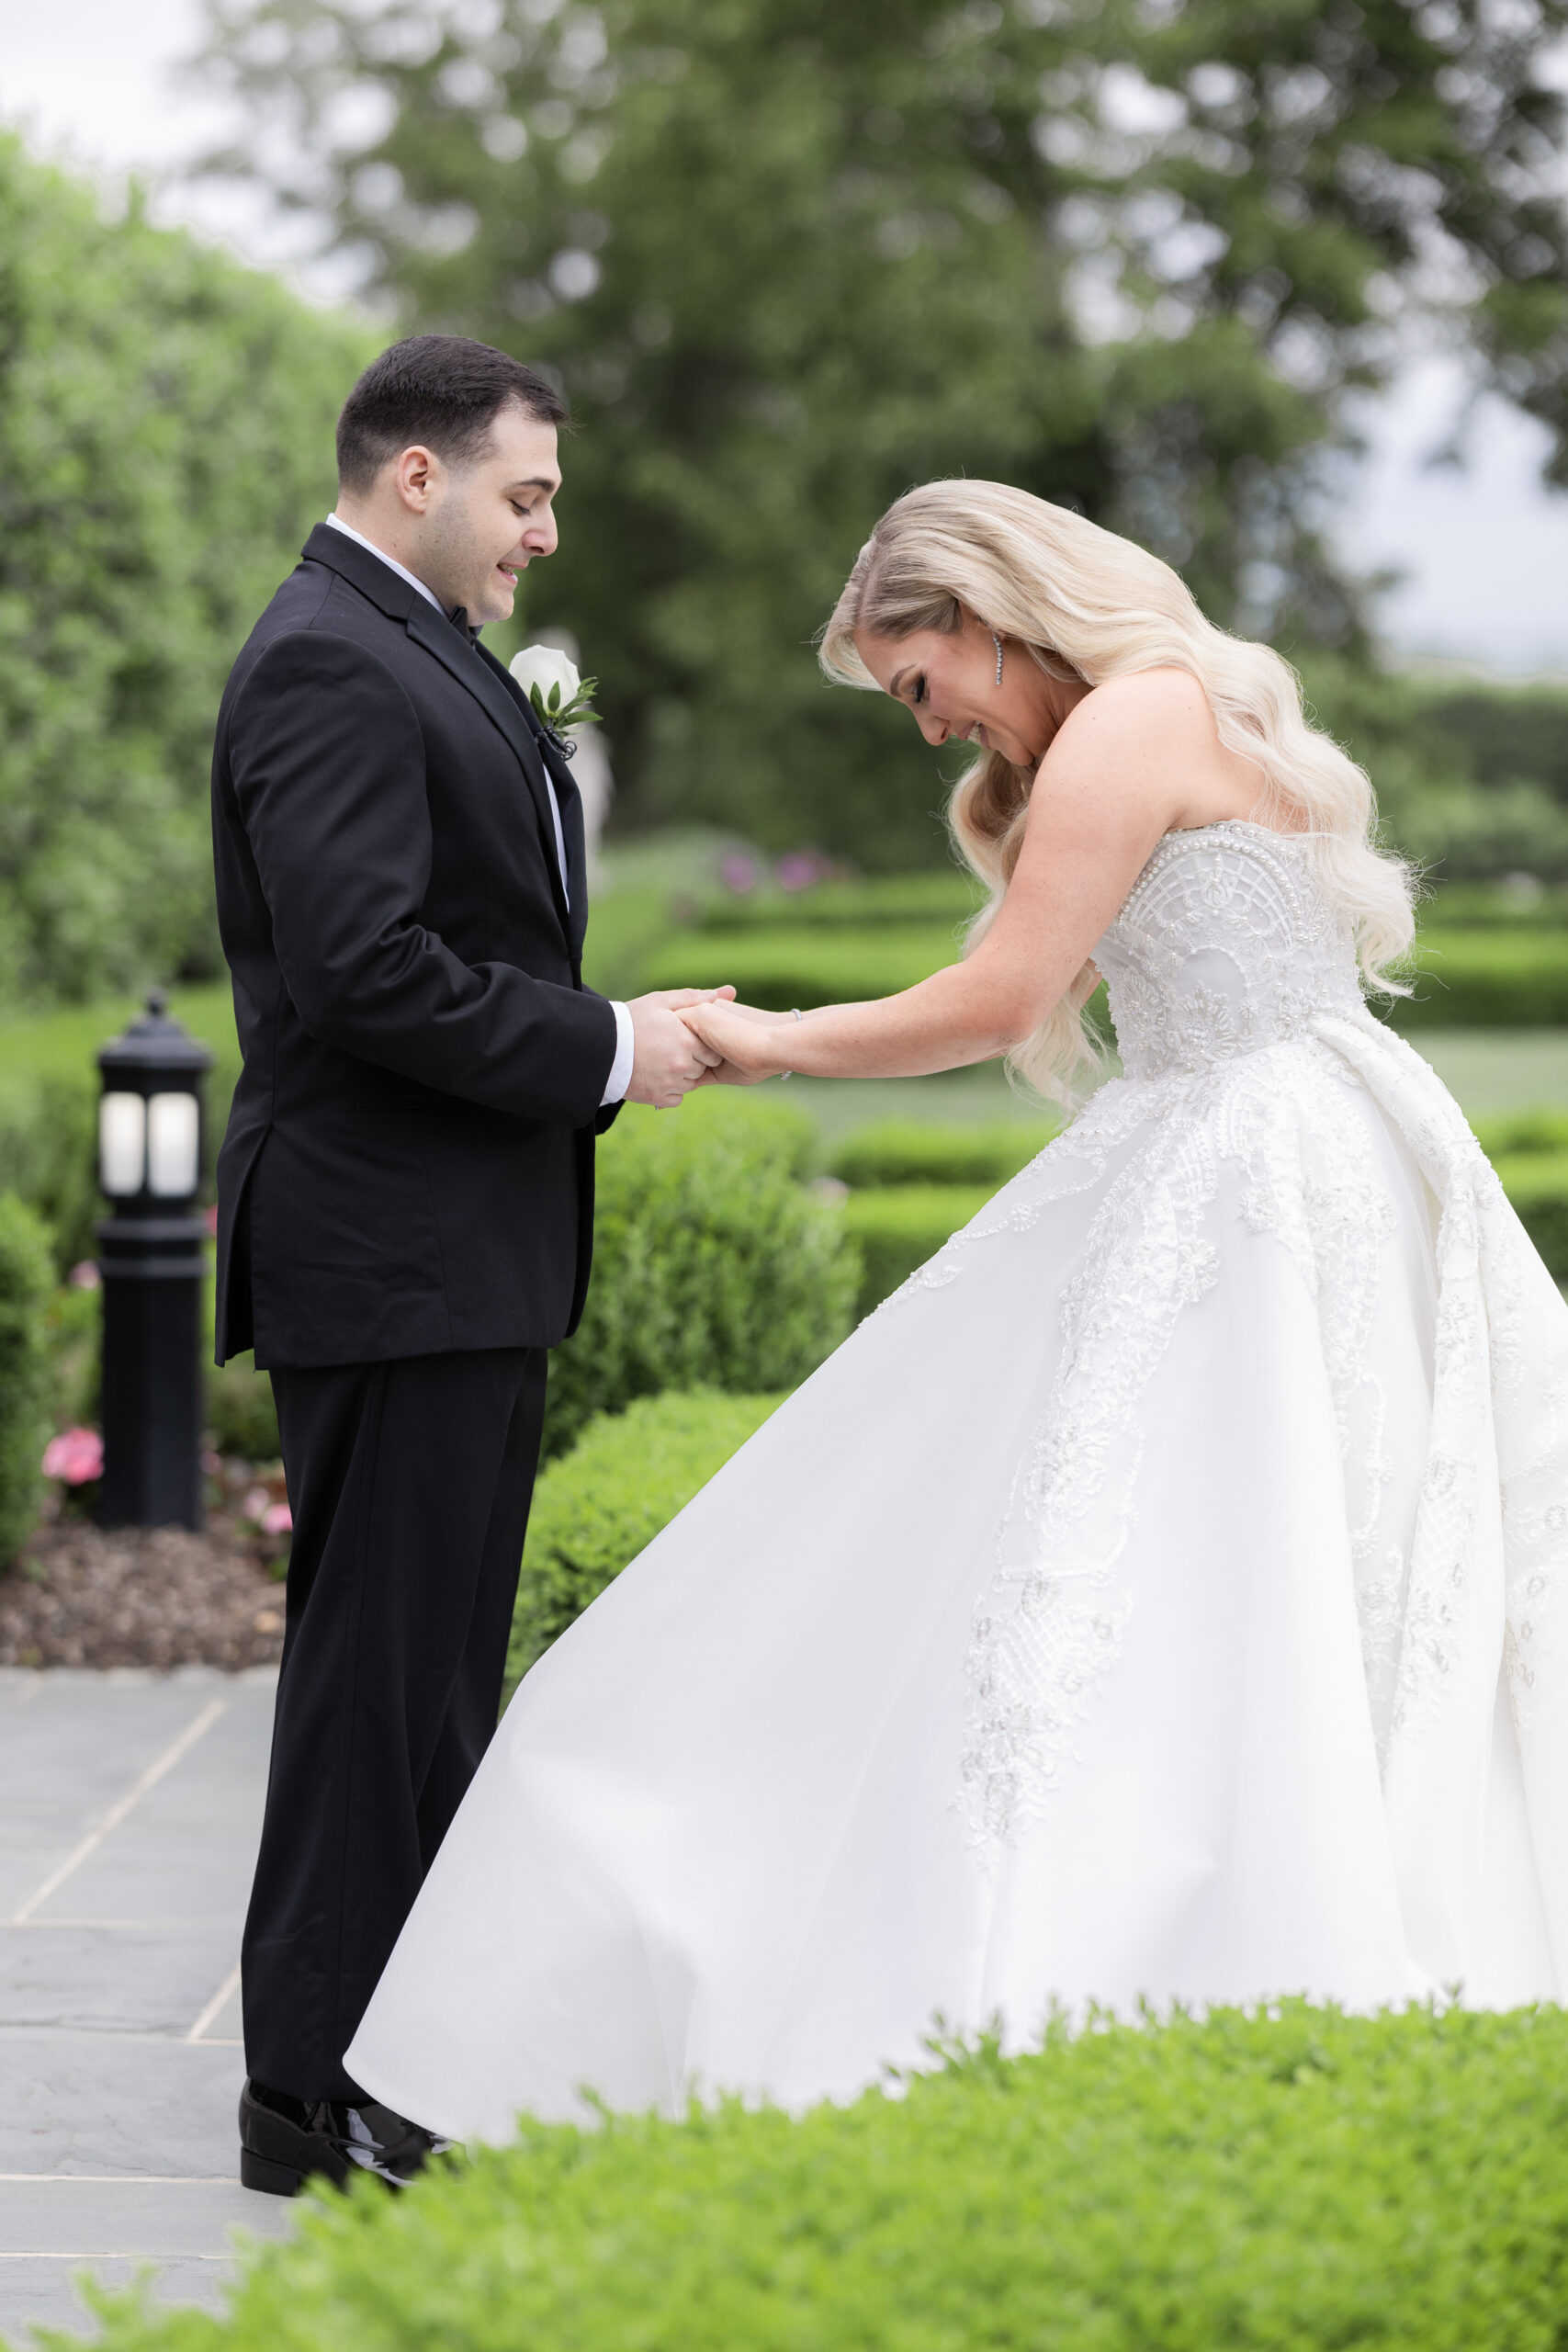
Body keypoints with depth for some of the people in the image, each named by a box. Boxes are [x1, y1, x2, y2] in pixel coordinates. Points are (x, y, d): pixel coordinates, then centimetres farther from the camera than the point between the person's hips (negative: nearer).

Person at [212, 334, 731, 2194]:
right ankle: (322, 2100, 2)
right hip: (392, 1262, -11)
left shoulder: (414, 653, 18)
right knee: (382, 1671, -5)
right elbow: (361, 967, -25)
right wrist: (605, 1053, -17)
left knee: (435, 1671, 15)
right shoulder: (329, 664, -15)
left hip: (466, 1259, 11)